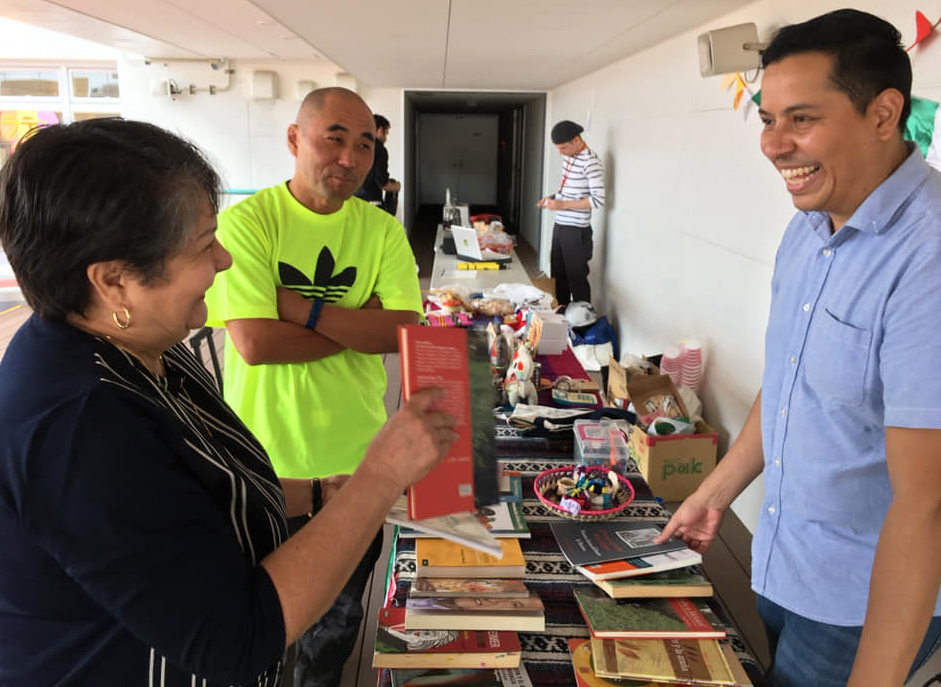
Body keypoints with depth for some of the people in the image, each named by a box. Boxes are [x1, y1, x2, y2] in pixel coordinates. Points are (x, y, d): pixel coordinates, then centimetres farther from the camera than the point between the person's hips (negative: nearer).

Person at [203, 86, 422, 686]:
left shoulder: (383, 231, -1)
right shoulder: (246, 222, -12)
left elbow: (406, 332, -13)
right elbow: (255, 343, -22)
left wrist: (304, 308, -21)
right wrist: (364, 320, -17)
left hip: (356, 458, 3)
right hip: (265, 461, -3)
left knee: (339, 614, 24)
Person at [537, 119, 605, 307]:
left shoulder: (591, 162, -18)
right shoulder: (568, 156, 9)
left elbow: (598, 199, -22)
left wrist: (563, 204, -23)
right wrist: (552, 198, 5)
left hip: (576, 230, -8)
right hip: (559, 226, 9)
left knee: (576, 278, 0)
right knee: (558, 276, 16)